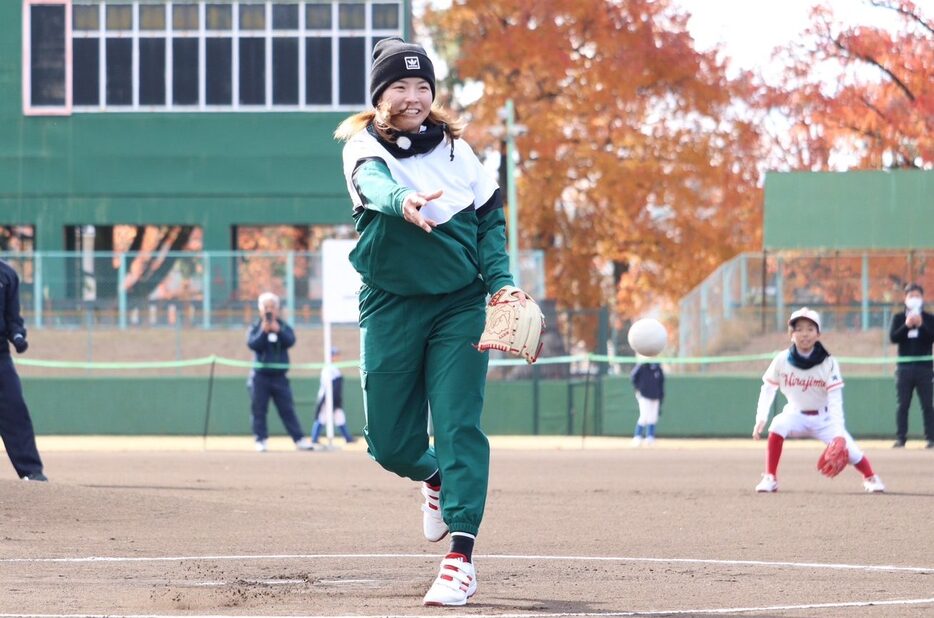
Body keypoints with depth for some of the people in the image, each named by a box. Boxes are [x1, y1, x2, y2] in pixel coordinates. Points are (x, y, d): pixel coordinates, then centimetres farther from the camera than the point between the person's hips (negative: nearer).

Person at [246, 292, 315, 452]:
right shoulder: (255, 328, 4)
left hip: (279, 377, 1)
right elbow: (252, 344, -12)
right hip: (260, 376, -1)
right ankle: (261, 440, 2)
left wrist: (278, 331, -23)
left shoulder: (284, 327, 7)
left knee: (287, 409, 1)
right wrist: (263, 331, -21)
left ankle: (299, 439, 0)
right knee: (259, 410, -2)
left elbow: (290, 341, -10)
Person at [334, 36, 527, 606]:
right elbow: (376, 186, -29)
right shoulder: (364, 147, -6)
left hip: (459, 305, 0)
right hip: (391, 307, 0)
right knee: (390, 442, 5)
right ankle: (436, 479, 41)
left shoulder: (455, 148, 3)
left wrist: (500, 282, -6)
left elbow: (490, 219, 9)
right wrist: (403, 203, -53)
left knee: (459, 426, -12)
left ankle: (461, 560, -14)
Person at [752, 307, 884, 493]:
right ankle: (770, 478, -19)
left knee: (846, 447, -18)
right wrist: (761, 418, -21)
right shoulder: (782, 360, -14)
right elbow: (768, 389, -7)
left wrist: (838, 434, -32)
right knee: (777, 425, -31)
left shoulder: (829, 363, -17)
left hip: (823, 417, 0)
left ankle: (870, 477, 13)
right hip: (795, 414, 0)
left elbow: (835, 400, -21)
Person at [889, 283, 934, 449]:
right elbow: (893, 337, -4)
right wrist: (906, 326, -17)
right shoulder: (898, 318, 9)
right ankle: (900, 438, 0)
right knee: (903, 405, -1)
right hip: (904, 367, 1)